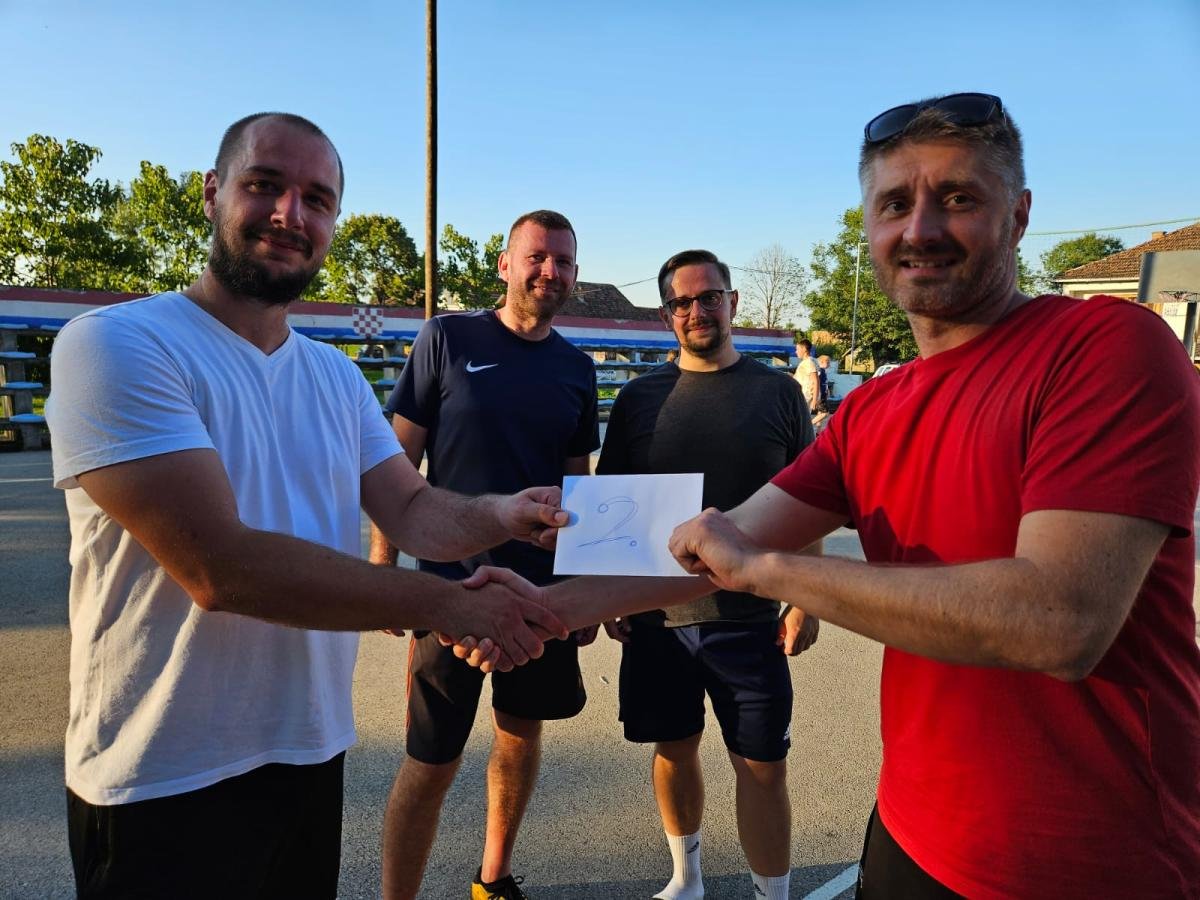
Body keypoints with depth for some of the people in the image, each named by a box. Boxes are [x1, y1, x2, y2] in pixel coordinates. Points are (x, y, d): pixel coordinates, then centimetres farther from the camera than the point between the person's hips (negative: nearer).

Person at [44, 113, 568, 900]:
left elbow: (411, 510, -2)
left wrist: (500, 516, -23)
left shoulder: (337, 376, 6)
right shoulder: (114, 343, -18)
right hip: (165, 783, -6)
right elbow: (218, 565, -27)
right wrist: (444, 604, -28)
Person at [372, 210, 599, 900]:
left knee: (523, 732, 17)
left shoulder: (577, 369, 7)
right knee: (433, 762, 2)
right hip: (455, 581, -4)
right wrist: (384, 560, -8)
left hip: (546, 585, 5)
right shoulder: (448, 339, -5)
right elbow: (399, 458, -3)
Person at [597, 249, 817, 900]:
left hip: (748, 618, -1)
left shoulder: (777, 392, 1)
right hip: (656, 614, 2)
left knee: (761, 766, 4)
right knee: (674, 749, 16)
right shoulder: (639, 398, 3)